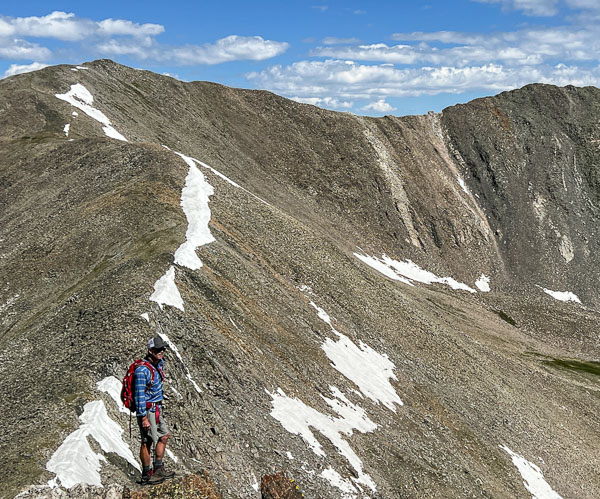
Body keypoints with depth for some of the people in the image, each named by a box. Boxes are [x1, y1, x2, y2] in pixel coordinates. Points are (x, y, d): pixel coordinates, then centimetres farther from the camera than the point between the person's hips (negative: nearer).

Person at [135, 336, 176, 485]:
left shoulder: (160, 364, 5)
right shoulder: (142, 370, -23)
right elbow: (139, 396, -23)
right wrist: (144, 418, -23)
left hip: (156, 409, 9)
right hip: (146, 409, -9)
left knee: (164, 436, 14)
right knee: (147, 441, -1)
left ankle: (158, 470, 25)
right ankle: (146, 476, 10)